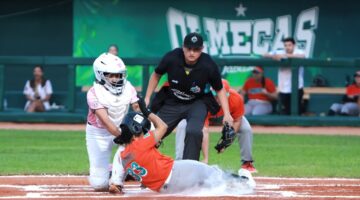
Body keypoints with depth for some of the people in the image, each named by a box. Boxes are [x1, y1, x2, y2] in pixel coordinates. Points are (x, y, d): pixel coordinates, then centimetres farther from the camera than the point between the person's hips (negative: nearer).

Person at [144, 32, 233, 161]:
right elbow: (156, 75, -1)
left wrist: (226, 114, -18)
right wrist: (147, 98, -1)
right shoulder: (171, 58, -23)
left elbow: (219, 90, -9)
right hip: (172, 103, 2)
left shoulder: (209, 66, -26)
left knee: (194, 132, -29)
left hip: (198, 103, -2)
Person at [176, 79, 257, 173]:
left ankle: (247, 163, 2)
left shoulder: (236, 99, -37)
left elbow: (237, 121, -19)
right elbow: (204, 132, -47)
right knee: (182, 127, -25)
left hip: (228, 113, 2)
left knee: (246, 129, -15)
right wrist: (205, 159, -51)